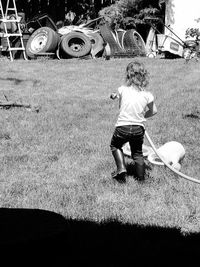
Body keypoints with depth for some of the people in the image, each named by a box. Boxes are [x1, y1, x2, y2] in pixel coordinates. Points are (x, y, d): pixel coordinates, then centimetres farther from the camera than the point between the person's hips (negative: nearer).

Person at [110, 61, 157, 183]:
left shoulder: (123, 89, -10)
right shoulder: (147, 95, -7)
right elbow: (153, 111, 7)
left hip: (122, 127, -2)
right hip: (139, 128, 2)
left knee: (115, 145, 26)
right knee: (138, 153, 23)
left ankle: (121, 168, 8)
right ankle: (141, 177, 24)